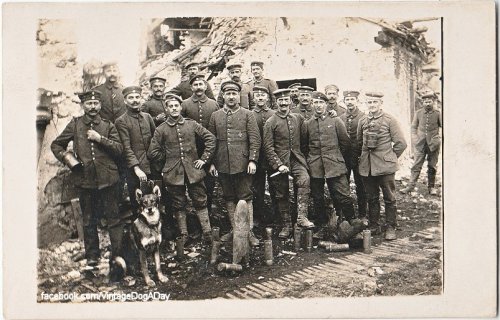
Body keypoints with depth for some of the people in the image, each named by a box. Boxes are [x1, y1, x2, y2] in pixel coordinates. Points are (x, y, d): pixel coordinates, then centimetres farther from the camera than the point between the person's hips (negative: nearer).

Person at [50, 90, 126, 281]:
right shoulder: (75, 124, 8)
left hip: (107, 179, -1)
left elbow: (119, 149, -3)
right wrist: (66, 157, -4)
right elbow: (56, 145, 14)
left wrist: (100, 138, -15)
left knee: (113, 219, 0)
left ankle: (118, 256, 6)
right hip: (84, 179, 1)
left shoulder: (108, 126, 6)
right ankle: (92, 257, 24)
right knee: (89, 221, 12)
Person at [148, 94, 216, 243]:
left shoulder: (191, 124, 3)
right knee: (179, 205, 10)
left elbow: (210, 138, 5)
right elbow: (152, 153, 3)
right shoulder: (161, 129, 1)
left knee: (201, 202, 5)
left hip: (193, 171, 1)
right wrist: (168, 159, 4)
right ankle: (184, 236, 21)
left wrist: (204, 158, 0)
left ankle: (207, 233, 14)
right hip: (173, 173, 0)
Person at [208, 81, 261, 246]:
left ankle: (249, 231, 7)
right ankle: (235, 229, 21)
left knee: (245, 198, 1)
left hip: (242, 164, -3)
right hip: (223, 165, 3)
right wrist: (211, 163, 3)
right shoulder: (215, 116, 9)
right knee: (229, 198, 10)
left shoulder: (248, 114, 2)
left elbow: (255, 139, -2)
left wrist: (252, 160, -11)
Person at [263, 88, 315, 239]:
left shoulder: (298, 118, 7)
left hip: (297, 159, 2)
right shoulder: (270, 122, -4)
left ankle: (301, 217, -24)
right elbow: (268, 147, -7)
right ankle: (286, 225, 18)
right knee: (282, 194, 5)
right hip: (280, 161, -2)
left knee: (305, 180, -25)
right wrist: (279, 165, -14)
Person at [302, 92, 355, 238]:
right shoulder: (307, 124, 8)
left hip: (335, 166, -2)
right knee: (317, 199, 8)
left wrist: (336, 156, 12)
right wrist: (311, 160, 10)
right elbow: (304, 146, 15)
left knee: (343, 197, -4)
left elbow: (346, 143, 8)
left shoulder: (336, 121, 4)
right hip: (314, 168, 2)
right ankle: (322, 226, 21)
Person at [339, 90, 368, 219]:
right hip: (343, 158, 3)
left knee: (360, 187, 6)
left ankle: (362, 215, 18)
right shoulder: (340, 118, 7)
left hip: (358, 157, -3)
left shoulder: (363, 117, -3)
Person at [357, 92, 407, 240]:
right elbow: (359, 143, 22)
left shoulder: (389, 120, -3)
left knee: (389, 198, 3)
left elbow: (401, 143, -1)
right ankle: (374, 226, 22)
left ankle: (391, 228, 12)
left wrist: (390, 158, 4)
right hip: (367, 167, 4)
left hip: (385, 166, -4)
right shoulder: (363, 122, 8)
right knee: (371, 198, 11)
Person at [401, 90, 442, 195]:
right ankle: (411, 186, 1)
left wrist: (437, 138, -7)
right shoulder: (418, 113, 5)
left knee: (432, 166, 8)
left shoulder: (437, 113, 0)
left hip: (433, 144, -1)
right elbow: (413, 127, 11)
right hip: (420, 144, 1)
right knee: (416, 166, -1)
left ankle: (431, 187, 19)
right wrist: (414, 138, -2)